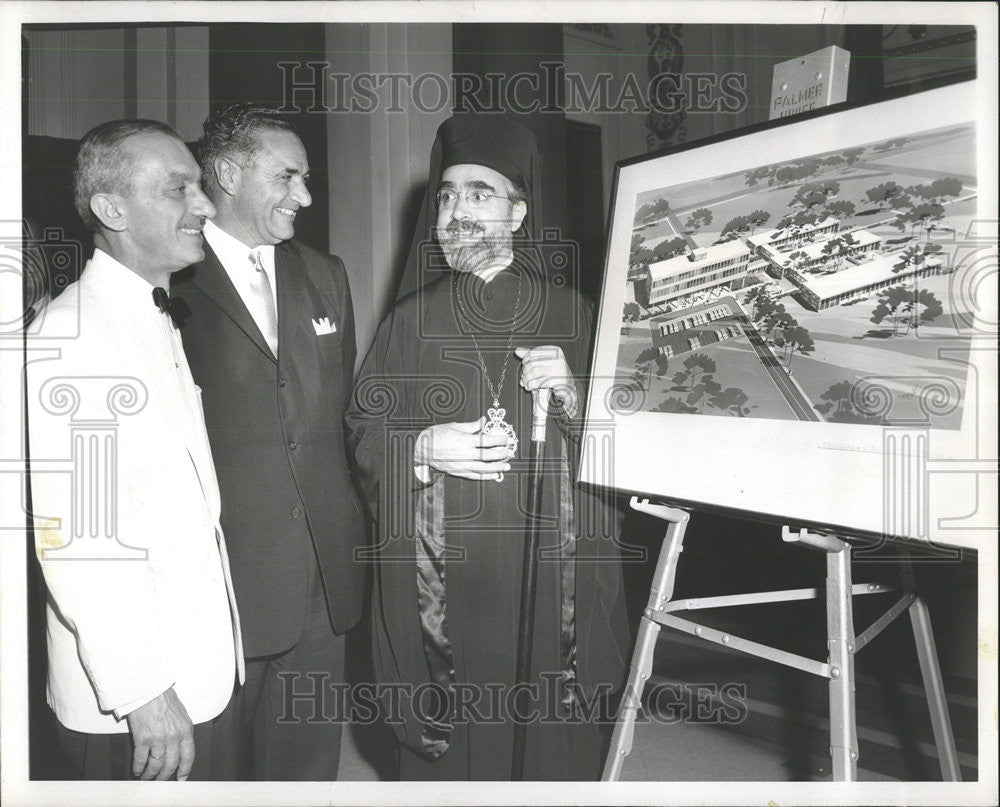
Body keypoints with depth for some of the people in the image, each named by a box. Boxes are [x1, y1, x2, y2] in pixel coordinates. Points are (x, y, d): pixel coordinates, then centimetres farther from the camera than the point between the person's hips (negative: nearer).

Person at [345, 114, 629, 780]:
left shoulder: (569, 313, 4)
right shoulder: (412, 321, 6)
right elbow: (363, 433, 7)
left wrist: (574, 397, -13)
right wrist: (423, 448, -11)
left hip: (550, 569, 0)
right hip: (441, 578, 1)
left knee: (553, 738, 5)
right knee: (450, 735, 5)